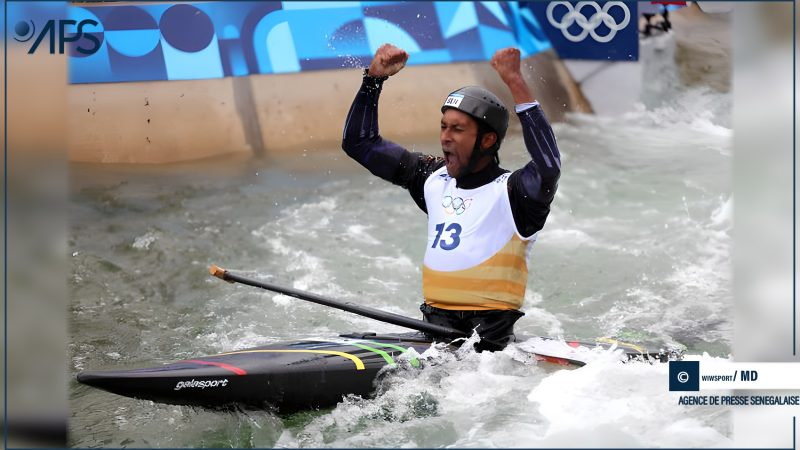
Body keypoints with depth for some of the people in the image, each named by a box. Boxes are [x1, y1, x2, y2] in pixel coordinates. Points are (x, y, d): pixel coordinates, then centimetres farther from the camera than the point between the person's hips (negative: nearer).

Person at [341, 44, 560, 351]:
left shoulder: (512, 193, -6)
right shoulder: (433, 179, 12)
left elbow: (548, 167, -29)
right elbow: (359, 142, 19)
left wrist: (516, 84, -28)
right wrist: (374, 78, 7)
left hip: (490, 338, -5)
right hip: (433, 326, 5)